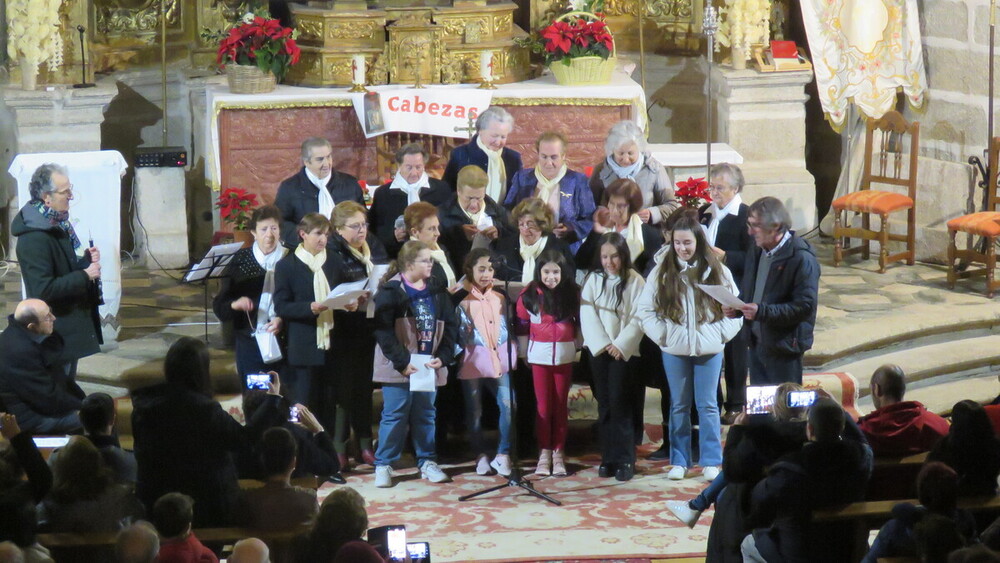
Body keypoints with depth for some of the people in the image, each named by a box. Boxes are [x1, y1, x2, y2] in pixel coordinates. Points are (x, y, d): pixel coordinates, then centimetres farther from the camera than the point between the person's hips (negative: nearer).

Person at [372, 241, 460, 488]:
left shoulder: (437, 292, 8)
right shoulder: (391, 292, -8)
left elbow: (450, 326, 9)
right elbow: (383, 331, -13)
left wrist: (443, 357, -5)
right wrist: (401, 362, -17)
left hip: (429, 366, 5)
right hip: (399, 367, -5)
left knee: (425, 414, 12)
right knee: (394, 415, -2)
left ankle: (427, 462, 21)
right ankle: (383, 465, 6)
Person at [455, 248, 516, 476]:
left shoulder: (500, 297, 13)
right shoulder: (461, 299, 0)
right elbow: (458, 330, -2)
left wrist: (510, 353, 7)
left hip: (498, 360, 3)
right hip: (472, 362, -2)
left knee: (508, 405, -12)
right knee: (474, 412, 4)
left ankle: (503, 455, -3)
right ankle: (481, 456, 18)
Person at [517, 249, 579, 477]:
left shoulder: (572, 293, 0)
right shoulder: (529, 295, -2)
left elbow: (581, 320, 10)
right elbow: (521, 325, 5)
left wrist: (577, 344, 7)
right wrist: (524, 351, 5)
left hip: (564, 354, 1)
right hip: (539, 354, -1)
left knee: (561, 405, 4)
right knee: (544, 405, 1)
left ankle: (558, 453, 10)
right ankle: (544, 452, 6)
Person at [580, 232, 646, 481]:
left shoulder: (635, 281, -3)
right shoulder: (593, 279, 6)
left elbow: (638, 319, -6)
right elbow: (587, 315, 0)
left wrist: (621, 345, -13)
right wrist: (602, 344, -9)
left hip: (624, 351, -3)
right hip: (598, 349, 3)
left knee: (620, 403, -9)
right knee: (604, 404, 4)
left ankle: (625, 460, -5)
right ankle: (608, 458, 8)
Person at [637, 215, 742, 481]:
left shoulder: (717, 271, 1)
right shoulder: (662, 272, 1)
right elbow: (646, 310, 2)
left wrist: (719, 334, -6)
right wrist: (662, 334, -6)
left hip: (709, 349, -1)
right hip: (674, 350, 1)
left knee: (708, 405, 2)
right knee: (679, 406, 8)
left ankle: (711, 462, 8)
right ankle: (679, 461, 15)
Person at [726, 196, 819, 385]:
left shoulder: (801, 258, -17)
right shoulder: (756, 251, 9)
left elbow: (805, 306, -22)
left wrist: (762, 311, -29)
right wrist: (737, 307, -1)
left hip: (783, 346, -8)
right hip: (757, 342, 8)